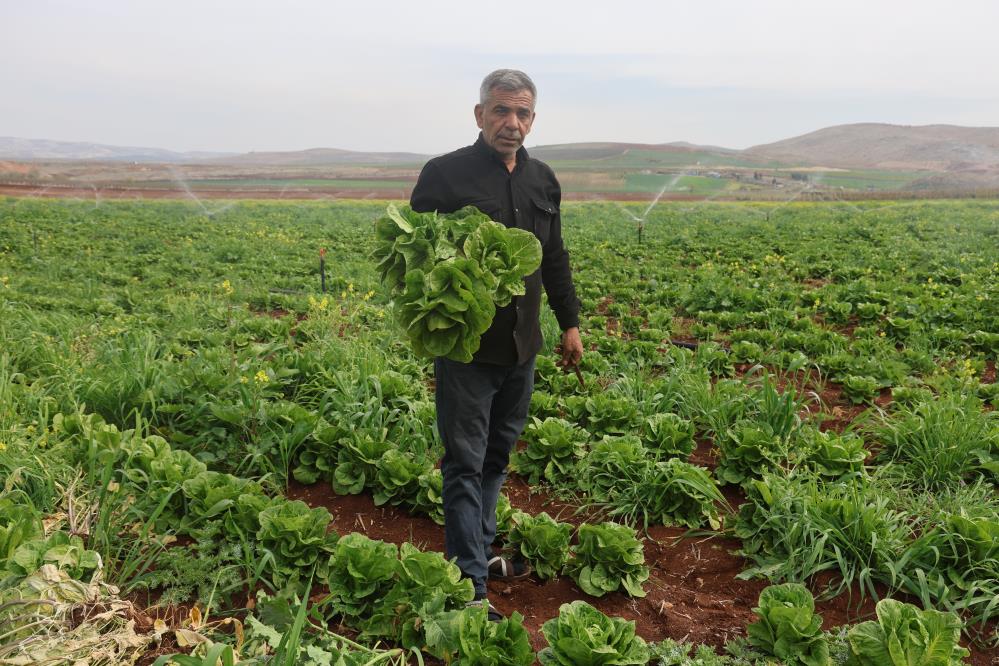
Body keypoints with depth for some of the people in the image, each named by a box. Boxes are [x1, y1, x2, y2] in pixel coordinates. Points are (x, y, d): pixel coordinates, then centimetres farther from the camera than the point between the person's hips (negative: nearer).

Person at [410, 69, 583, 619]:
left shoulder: (543, 180, 10)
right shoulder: (445, 174, -8)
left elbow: (554, 259, 18)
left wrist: (570, 323, 18)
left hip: (521, 347, 6)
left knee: (498, 455, 18)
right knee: (465, 463, 0)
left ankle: (479, 548, 36)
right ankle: (471, 585, 9)